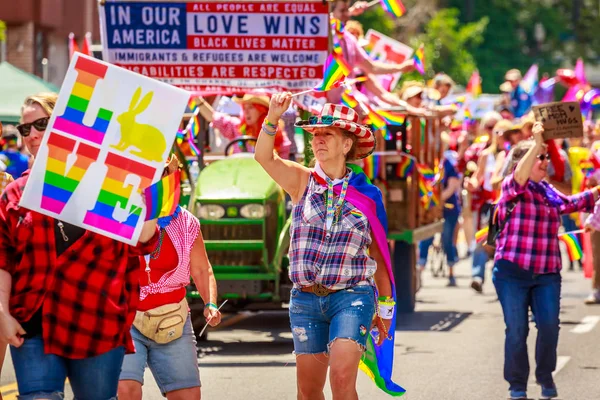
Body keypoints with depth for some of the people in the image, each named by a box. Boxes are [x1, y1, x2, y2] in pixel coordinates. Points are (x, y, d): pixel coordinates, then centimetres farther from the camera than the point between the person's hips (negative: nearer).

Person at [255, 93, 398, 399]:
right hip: (306, 300, 2)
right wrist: (273, 118, -31)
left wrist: (384, 310, 13)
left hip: (351, 297, -2)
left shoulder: (366, 195, 2)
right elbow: (263, 157, -14)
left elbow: (379, 257, 10)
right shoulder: (302, 181, 4)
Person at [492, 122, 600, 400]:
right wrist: (537, 142, -35)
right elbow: (521, 174, -27)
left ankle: (545, 376, 14)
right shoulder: (512, 188, -5)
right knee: (517, 330, -1)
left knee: (550, 326, -7)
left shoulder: (549, 192, 14)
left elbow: (572, 203, 30)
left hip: (547, 273, 5)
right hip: (513, 273, -5)